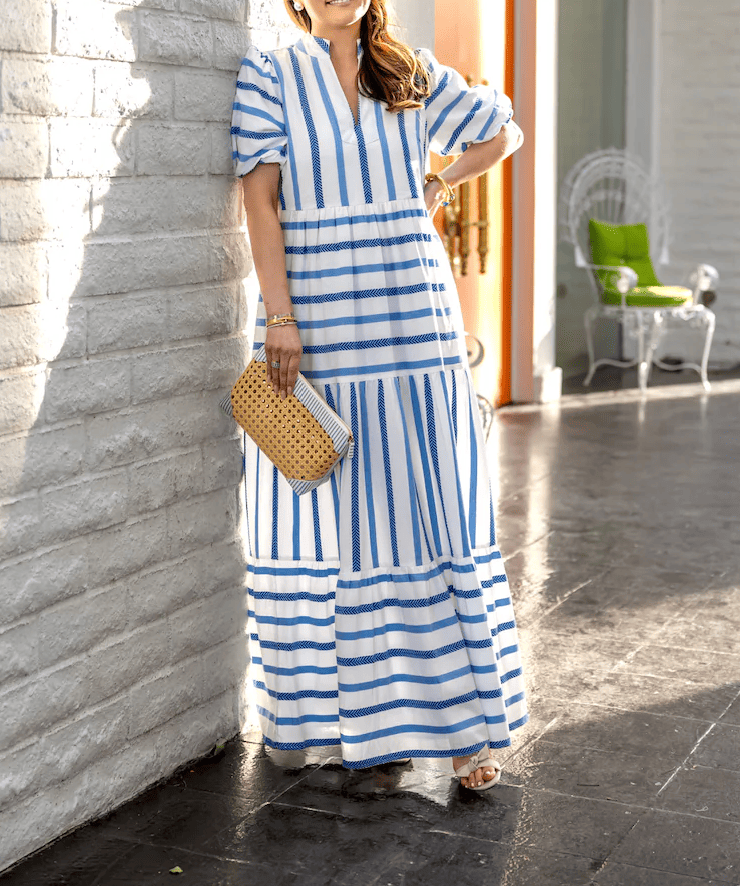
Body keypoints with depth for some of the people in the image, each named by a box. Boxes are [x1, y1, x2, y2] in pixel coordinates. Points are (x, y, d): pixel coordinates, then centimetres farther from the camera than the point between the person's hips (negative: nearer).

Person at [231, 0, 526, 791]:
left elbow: (503, 130, 26)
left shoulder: (413, 77, 11)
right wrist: (279, 316, -14)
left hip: (413, 329, 2)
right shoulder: (269, 75, 3)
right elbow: (261, 198, -6)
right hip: (315, 329, -2)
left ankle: (463, 722, 8)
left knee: (436, 511, 1)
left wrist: (437, 188, 12)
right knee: (323, 516, 3)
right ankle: (348, 709, 18)